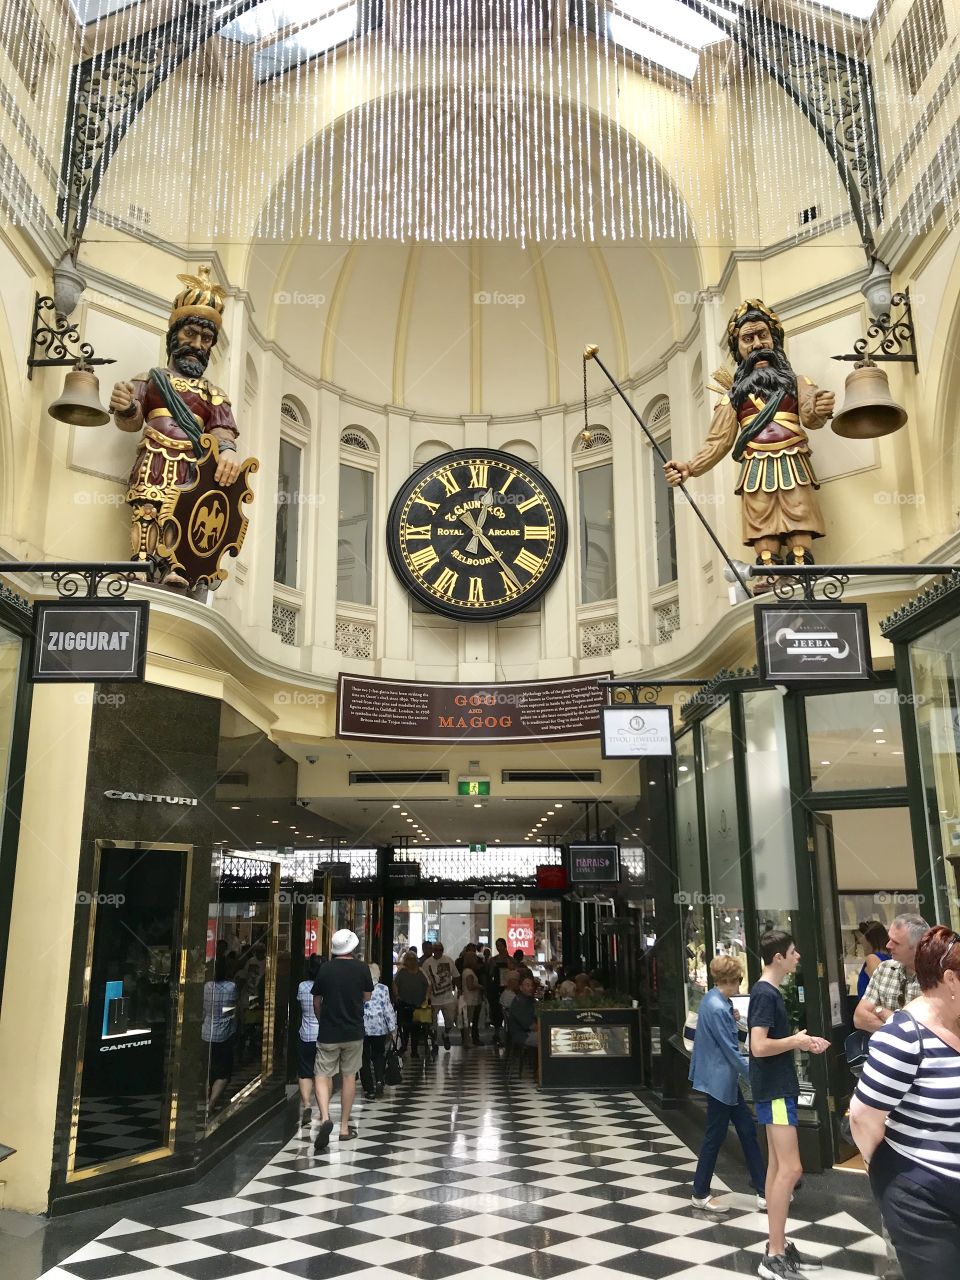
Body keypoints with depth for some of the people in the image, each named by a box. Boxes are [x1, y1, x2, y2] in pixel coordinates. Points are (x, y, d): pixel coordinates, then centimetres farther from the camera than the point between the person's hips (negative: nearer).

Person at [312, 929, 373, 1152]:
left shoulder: (325, 969, -6)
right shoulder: (361, 968, -6)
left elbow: (317, 1001, 4)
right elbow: (367, 997, 6)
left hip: (328, 1033, -1)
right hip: (353, 1032, 1)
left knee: (322, 1076, 6)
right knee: (349, 1077, 12)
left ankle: (325, 1118, -16)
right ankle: (344, 1127, 17)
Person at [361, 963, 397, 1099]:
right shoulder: (382, 989, -6)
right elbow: (388, 1009, -5)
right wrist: (392, 1027, 3)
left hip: (361, 1028, 0)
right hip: (379, 1027, 0)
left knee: (365, 1058, 8)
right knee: (379, 1055, 16)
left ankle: (369, 1089, 8)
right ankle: (379, 1081, -4)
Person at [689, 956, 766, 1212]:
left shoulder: (714, 1001, 7)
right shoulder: (717, 1009, -24)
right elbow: (731, 1050, -20)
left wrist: (732, 1020, 7)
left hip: (725, 1079, 10)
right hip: (720, 1080, -10)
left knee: (747, 1131, 12)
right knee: (715, 1137, 4)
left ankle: (764, 1192, 19)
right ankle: (700, 1194, 18)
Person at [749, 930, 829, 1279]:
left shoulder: (771, 992, 12)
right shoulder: (765, 994, -19)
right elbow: (759, 1046, -26)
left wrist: (804, 1043, 7)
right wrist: (796, 1041, -12)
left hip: (779, 1089, 10)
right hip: (774, 1091, -10)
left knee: (778, 1166, 13)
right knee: (790, 1169, -9)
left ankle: (780, 1245, 21)